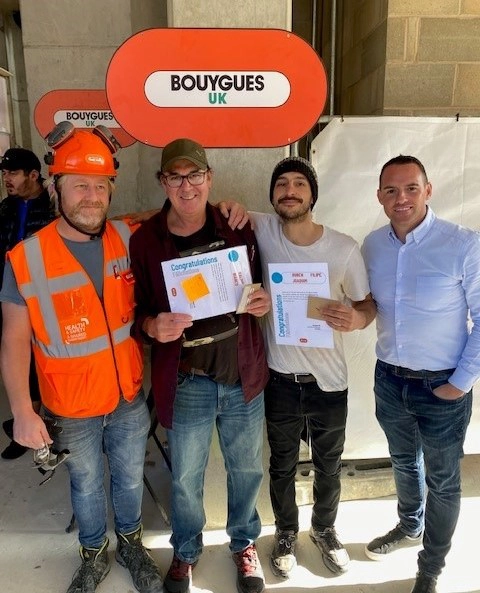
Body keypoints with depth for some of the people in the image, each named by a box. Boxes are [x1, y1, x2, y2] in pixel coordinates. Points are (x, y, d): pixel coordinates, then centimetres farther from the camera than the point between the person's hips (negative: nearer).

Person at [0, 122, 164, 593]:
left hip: (130, 397, 2)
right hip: (71, 409, -2)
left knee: (130, 479, 23)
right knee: (85, 486, 22)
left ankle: (131, 544, 51)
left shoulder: (129, 238, -9)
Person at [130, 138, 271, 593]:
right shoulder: (144, 240, -8)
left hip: (243, 374, 2)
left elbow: (263, 282, 10)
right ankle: (185, 551, 48)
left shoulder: (238, 227, -3)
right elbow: (133, 311, -2)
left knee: (246, 469, 20)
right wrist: (152, 326, -24)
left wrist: (265, 299, -13)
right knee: (186, 478, 19)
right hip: (185, 381, -1)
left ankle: (244, 542, 49)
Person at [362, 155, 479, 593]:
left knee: (442, 482, 15)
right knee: (403, 462, 26)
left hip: (441, 386, -4)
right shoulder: (372, 245, -3)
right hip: (389, 378, 5)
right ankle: (409, 527, 53)